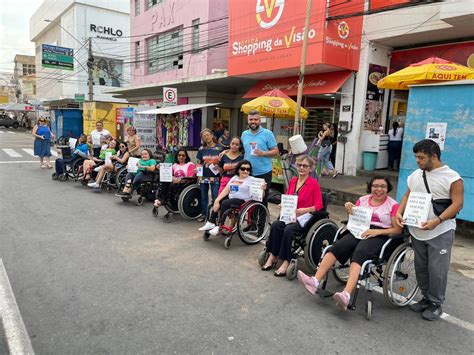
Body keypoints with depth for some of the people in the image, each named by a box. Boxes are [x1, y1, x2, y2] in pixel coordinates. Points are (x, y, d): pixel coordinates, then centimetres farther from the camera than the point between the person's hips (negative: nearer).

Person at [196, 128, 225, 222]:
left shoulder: (220, 148, 0)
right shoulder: (202, 149, 7)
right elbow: (199, 163, 11)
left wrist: (219, 167, -14)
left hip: (215, 176, -2)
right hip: (204, 177, 3)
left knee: (216, 197, -2)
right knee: (203, 196, 11)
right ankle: (204, 214, 24)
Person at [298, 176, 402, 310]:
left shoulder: (393, 205, 6)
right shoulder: (363, 200, 17)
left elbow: (398, 230, 2)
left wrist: (377, 231, -13)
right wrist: (349, 211, 1)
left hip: (379, 236, -4)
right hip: (359, 232, 4)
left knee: (359, 254, -34)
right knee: (336, 247, -24)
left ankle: (346, 295, -48)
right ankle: (315, 281, -32)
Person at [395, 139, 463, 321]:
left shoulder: (452, 177, -11)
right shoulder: (415, 175, 7)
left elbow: (457, 203, -15)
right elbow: (408, 195, 14)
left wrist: (437, 221, -27)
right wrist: (400, 212, -3)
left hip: (440, 232, -6)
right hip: (417, 231, 6)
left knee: (437, 270, 1)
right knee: (421, 268, 14)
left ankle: (436, 304, 18)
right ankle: (426, 298, 31)